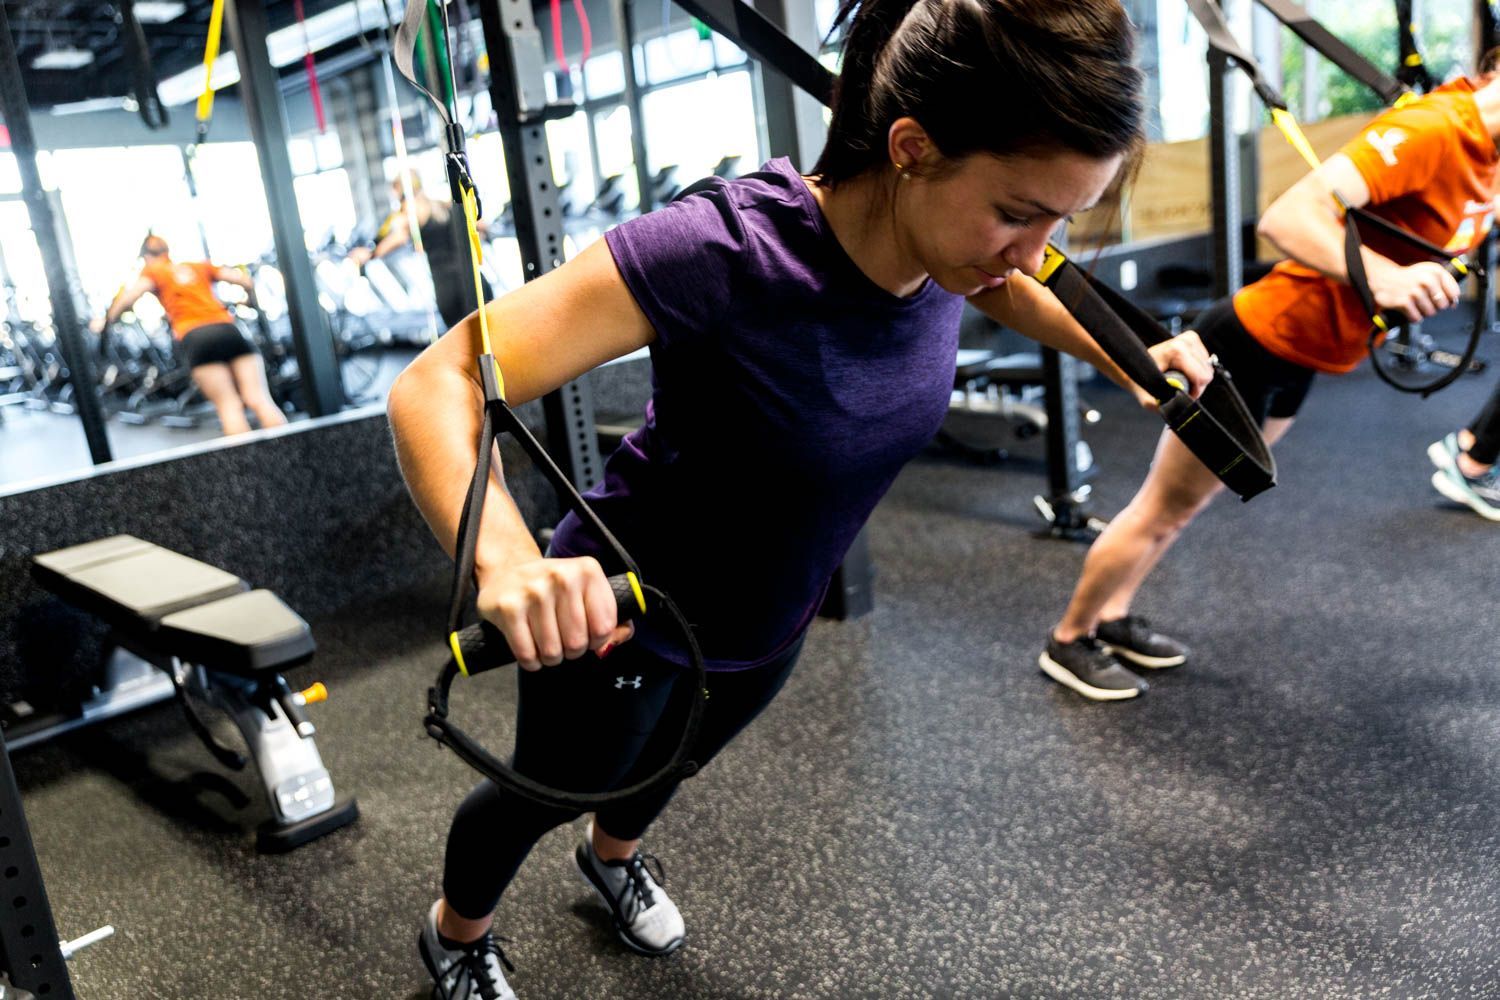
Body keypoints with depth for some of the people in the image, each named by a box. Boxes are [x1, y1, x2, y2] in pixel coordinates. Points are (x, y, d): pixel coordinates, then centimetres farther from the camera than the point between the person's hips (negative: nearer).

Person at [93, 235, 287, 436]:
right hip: (228, 329, 3)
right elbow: (245, 280, 22)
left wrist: (106, 321, 11)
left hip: (196, 337, -3)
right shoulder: (201, 266, 28)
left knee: (228, 405, -5)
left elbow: (131, 293, 0)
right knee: (259, 399, -4)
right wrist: (251, 299, 41)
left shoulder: (152, 271, 19)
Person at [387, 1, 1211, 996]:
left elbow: (1011, 287, 9)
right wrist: (506, 556, -57)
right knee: (551, 791, 22)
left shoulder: (948, 233, -18)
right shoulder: (721, 251, -39)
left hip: (772, 618, 6)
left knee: (677, 757, 35)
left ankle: (615, 854, 71)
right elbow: (435, 385, -40)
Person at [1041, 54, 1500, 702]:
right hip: (1258, 344, -9)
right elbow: (1286, 217, -36)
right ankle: (1069, 642, 22)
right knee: (1164, 508, 4)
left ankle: (1113, 617, 38)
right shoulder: (1430, 130, -25)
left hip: (1303, 356, 9)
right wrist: (1382, 277, -47)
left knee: (1186, 503, 21)